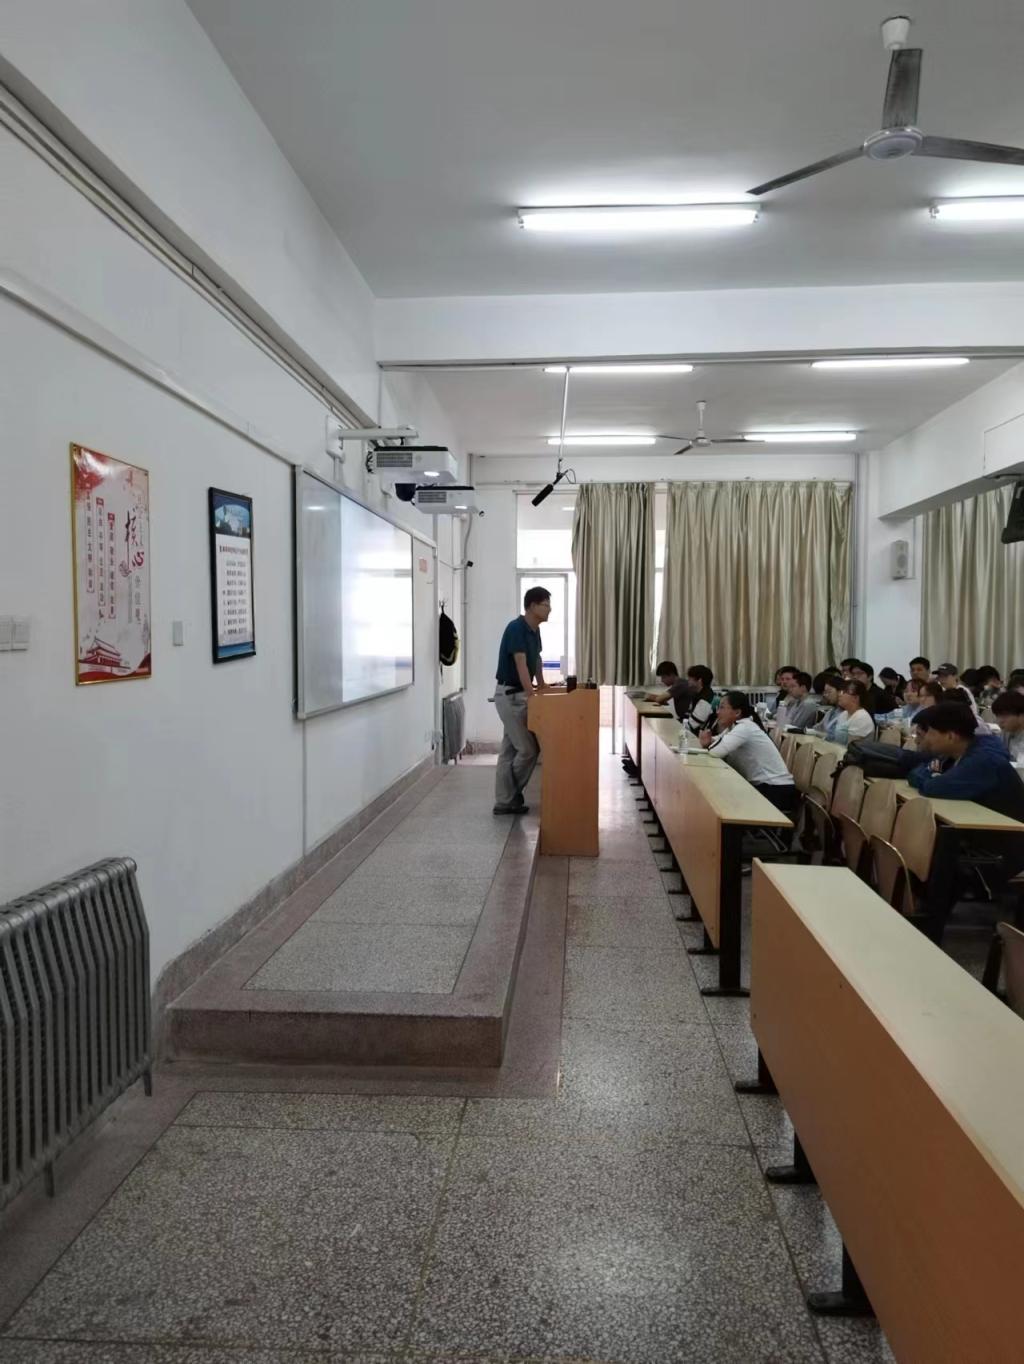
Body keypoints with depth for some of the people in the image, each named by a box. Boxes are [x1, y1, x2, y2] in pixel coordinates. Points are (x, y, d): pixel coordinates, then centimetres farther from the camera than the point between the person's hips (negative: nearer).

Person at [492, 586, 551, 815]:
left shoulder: (535, 630, 9)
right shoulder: (516, 628, -20)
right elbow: (521, 665, -27)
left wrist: (542, 688, 19)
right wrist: (532, 697, -31)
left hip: (519, 695, 9)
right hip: (509, 695, -9)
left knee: (510, 750, 9)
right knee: (528, 748, -5)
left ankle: (505, 801, 13)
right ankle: (511, 796, 10)